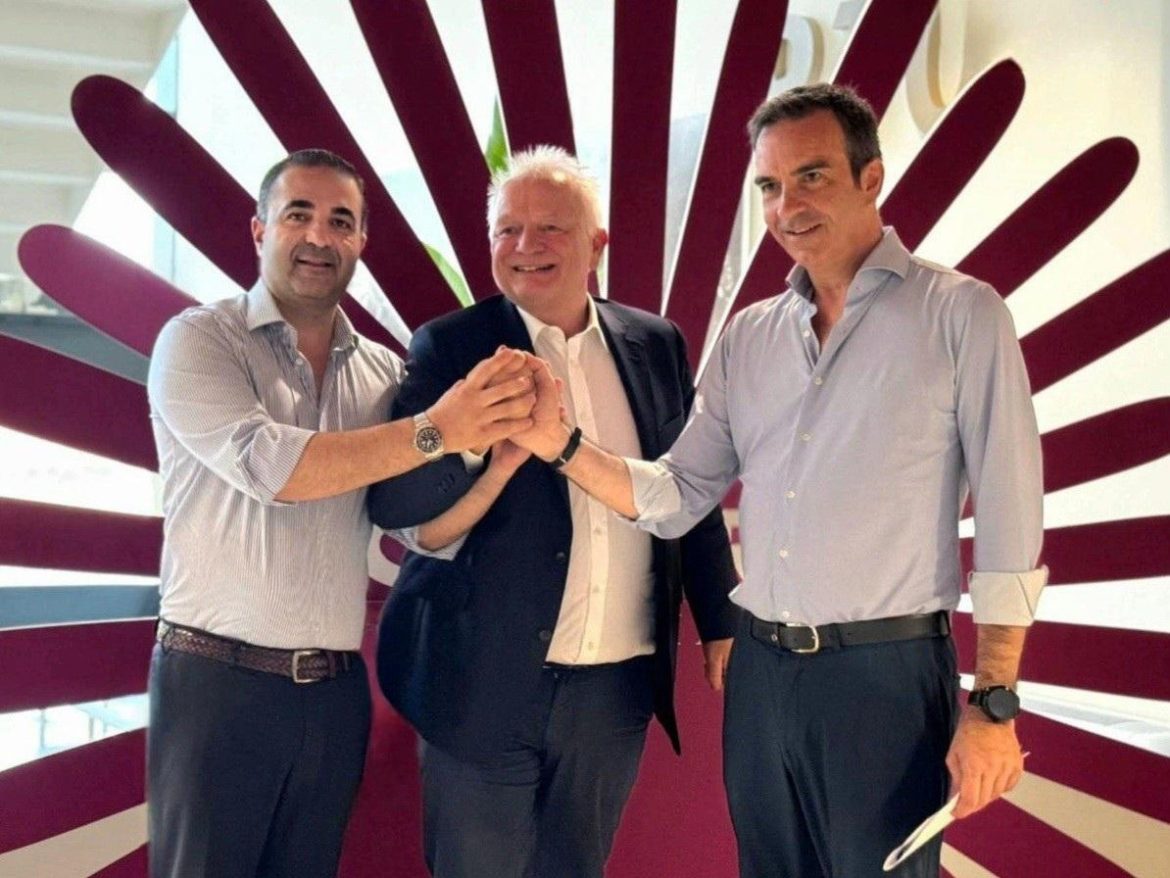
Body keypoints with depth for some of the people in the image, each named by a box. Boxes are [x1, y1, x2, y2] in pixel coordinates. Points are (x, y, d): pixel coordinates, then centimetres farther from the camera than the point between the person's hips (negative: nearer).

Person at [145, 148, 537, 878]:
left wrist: (506, 434, -14)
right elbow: (271, 465, -21)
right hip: (218, 681, -4)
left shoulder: (384, 373, 7)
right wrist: (434, 430, -25)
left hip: (336, 691, 4)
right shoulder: (200, 340, -5)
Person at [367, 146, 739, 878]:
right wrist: (492, 455, -28)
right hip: (485, 680, -3)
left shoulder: (656, 346, 5)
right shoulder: (451, 347, -5)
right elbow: (391, 502, -11)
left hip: (618, 684, 3)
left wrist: (722, 624, 13)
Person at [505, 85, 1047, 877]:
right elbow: (676, 500, 8)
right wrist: (561, 444, -8)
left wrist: (995, 703, -12)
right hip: (759, 672, 5)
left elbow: (1009, 521, -9)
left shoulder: (959, 314, -5)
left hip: (887, 674, -5)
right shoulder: (749, 337, 9)